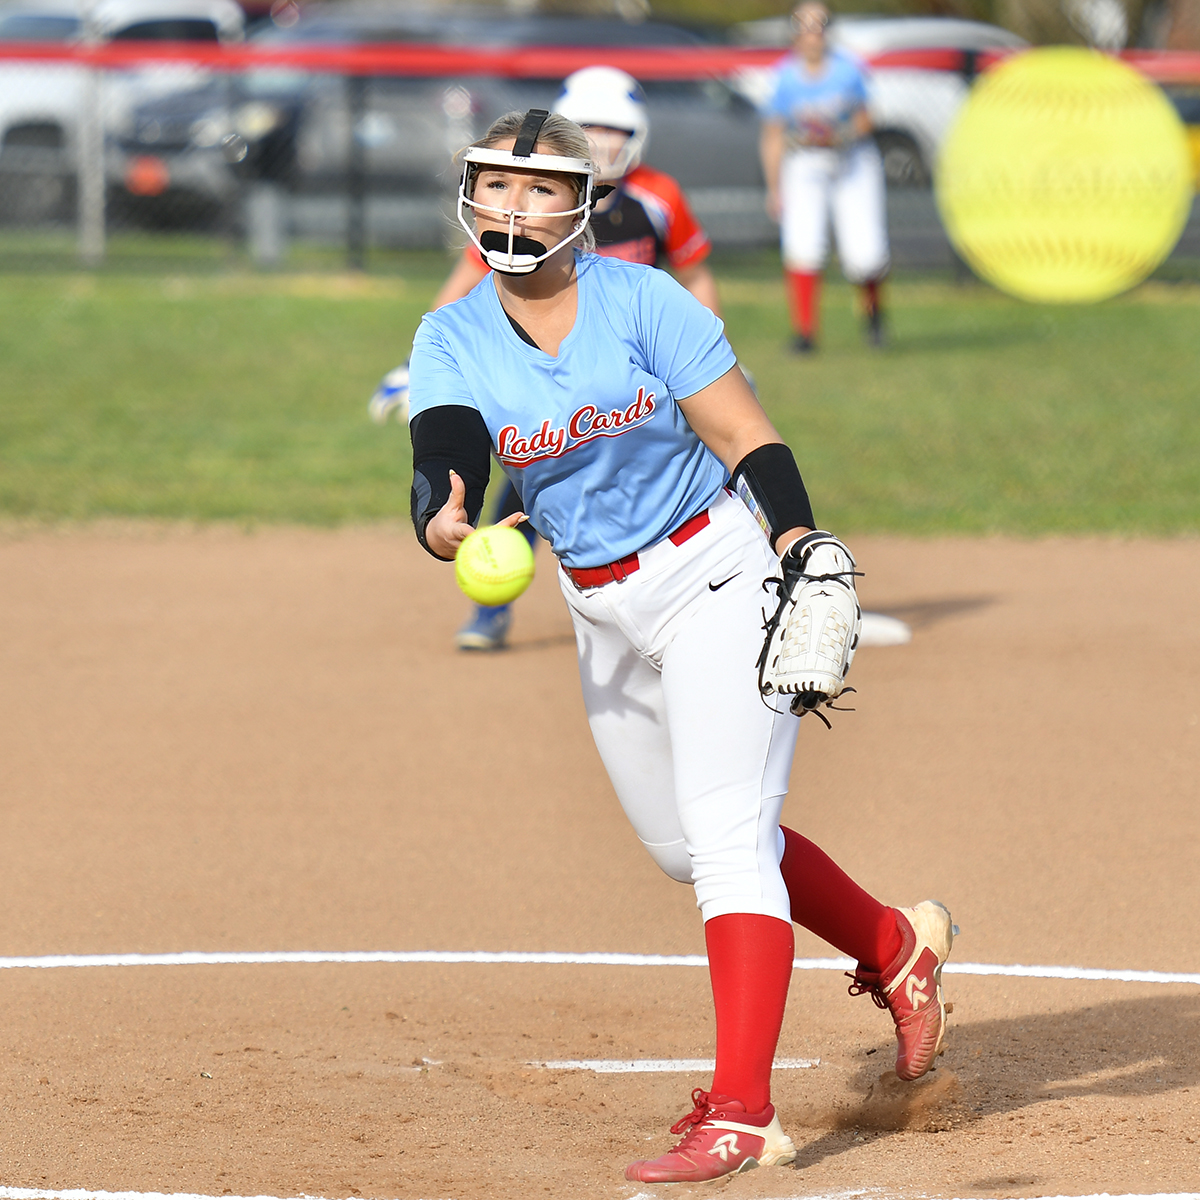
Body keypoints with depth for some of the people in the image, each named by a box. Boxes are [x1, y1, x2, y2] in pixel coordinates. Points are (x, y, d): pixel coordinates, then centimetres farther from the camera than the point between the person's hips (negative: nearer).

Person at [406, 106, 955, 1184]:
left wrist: (801, 544, -29)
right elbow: (442, 458, -20)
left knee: (726, 836, -16)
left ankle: (741, 1115, -22)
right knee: (682, 845, 17)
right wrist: (443, 522, -43)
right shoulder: (452, 340, -3)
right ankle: (895, 949, 39)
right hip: (603, 611, 7)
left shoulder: (638, 300, -13)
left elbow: (746, 436, -14)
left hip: (714, 576, -6)